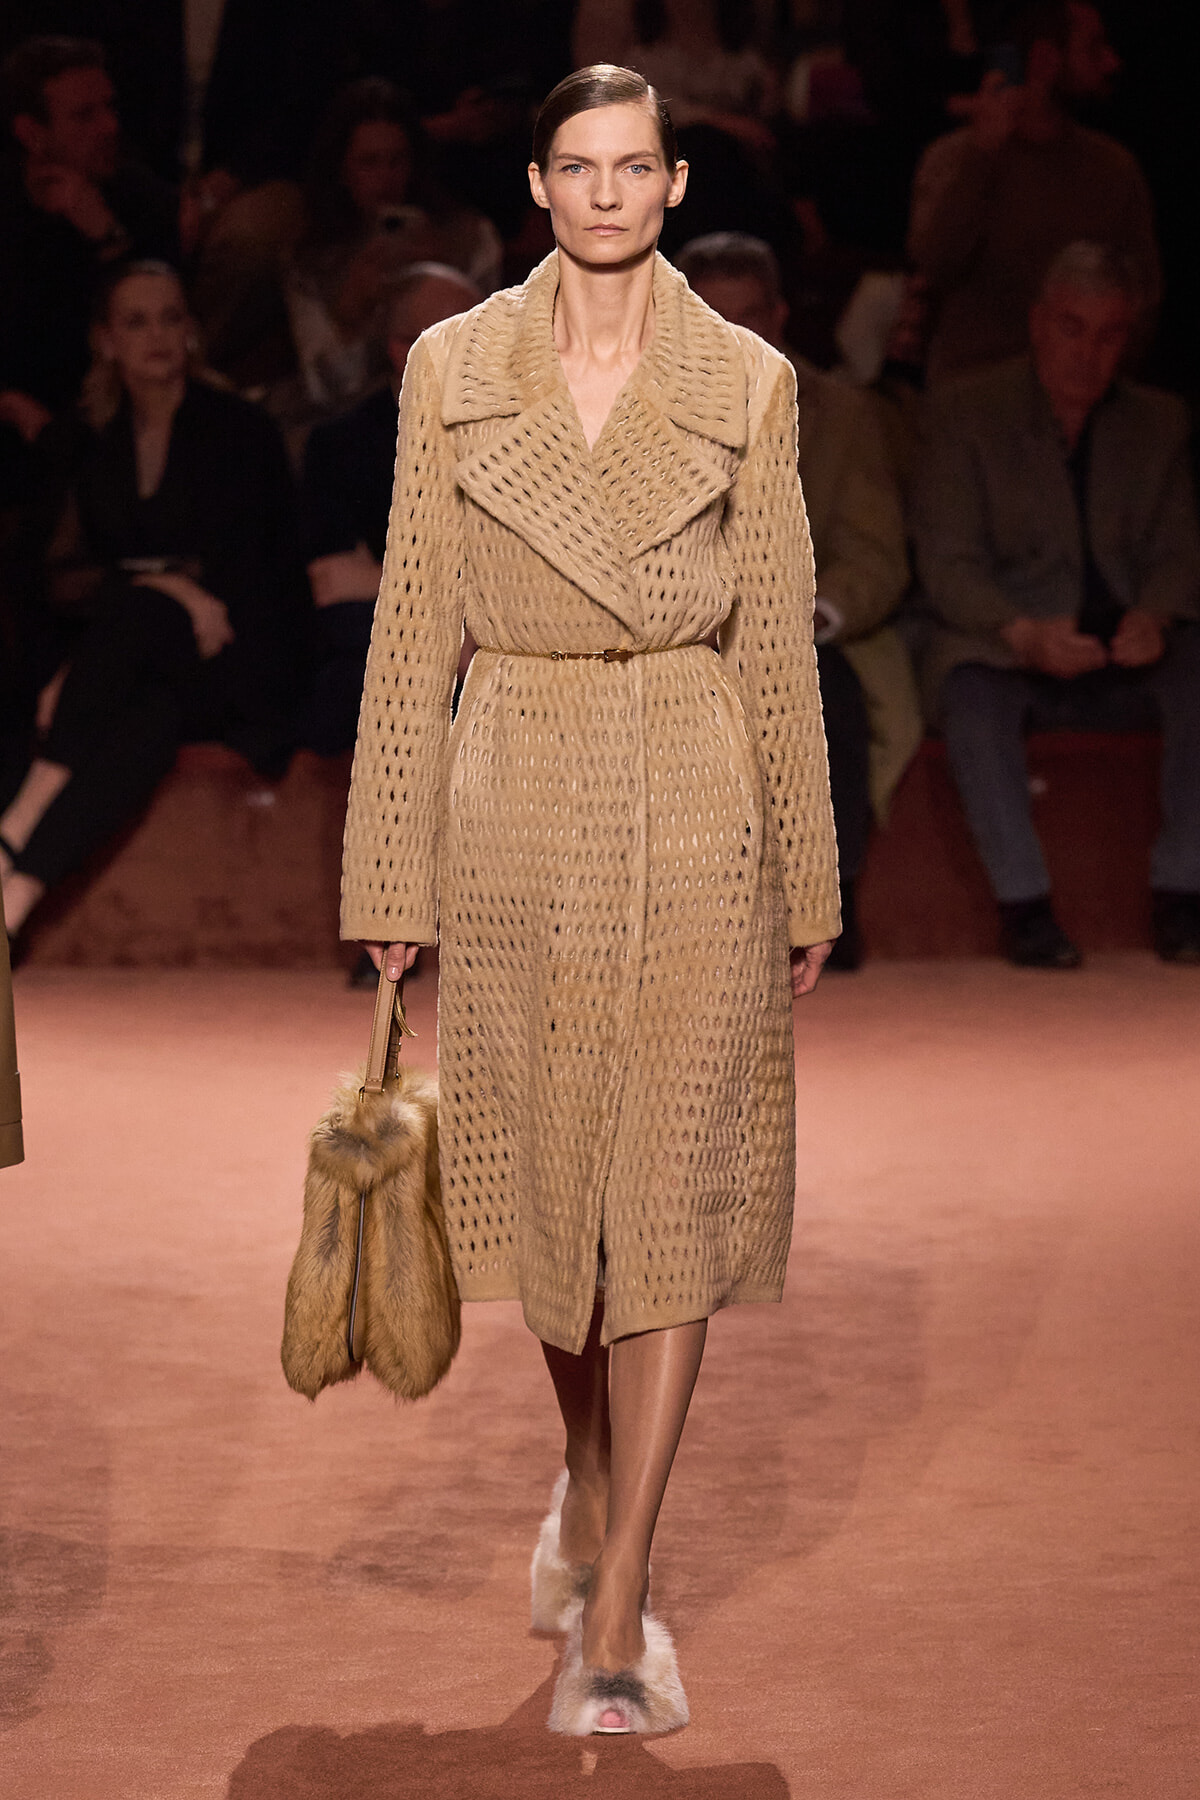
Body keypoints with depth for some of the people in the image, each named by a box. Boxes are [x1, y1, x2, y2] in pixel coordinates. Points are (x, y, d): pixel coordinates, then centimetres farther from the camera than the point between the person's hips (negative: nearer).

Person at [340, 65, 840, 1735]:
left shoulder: (748, 385, 1)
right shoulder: (453, 372, 1)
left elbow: (778, 642, 5)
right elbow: (413, 632, 2)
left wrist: (809, 880, 7)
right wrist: (392, 878, 0)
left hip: (696, 826, -1)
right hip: (519, 820, 1)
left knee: (676, 1199, -4)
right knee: (550, 1184, 11)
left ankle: (615, 1609, 1)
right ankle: (589, 1478, 39)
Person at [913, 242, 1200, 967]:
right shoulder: (968, 411, 2)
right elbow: (949, 562, -5)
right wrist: (1022, 634, -24)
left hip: (1127, 659, 2)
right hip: (1011, 652, -2)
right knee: (972, 687, -36)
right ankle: (1024, 901, -29)